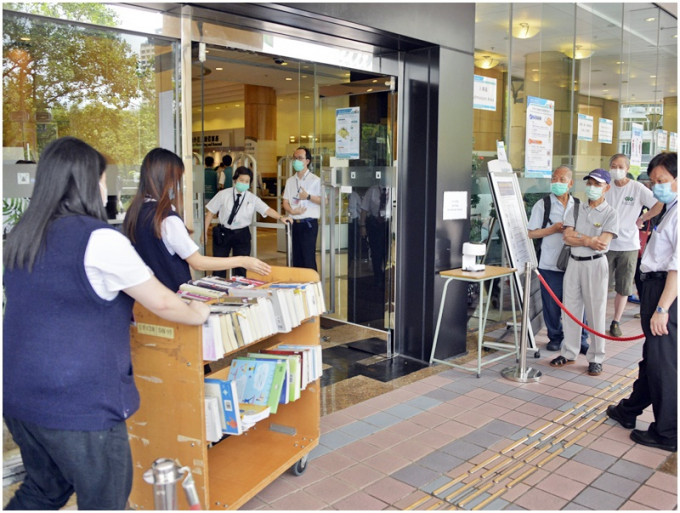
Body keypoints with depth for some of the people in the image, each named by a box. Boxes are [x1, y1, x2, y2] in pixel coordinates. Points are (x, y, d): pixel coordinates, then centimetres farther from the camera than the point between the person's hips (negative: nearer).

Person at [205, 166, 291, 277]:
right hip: (222, 233, -1)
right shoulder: (223, 195, -4)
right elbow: (210, 212, 0)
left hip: (242, 235, 1)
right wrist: (205, 231, -3)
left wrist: (281, 217, -34)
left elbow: (267, 210, -16)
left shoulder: (252, 199, -3)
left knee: (241, 269, 6)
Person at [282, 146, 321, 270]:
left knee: (308, 257, -8)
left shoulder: (315, 180, -3)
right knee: (296, 257, 9)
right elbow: (285, 202, 12)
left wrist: (308, 197, -19)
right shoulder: (290, 181, 13)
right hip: (294, 223, 5)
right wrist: (292, 211, -8)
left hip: (309, 223, -5)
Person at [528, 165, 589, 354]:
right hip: (550, 264, -1)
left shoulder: (579, 205, 9)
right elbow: (532, 233, -1)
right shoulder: (542, 205, 1)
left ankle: (581, 340, 17)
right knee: (552, 304, 7)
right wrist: (554, 229, -12)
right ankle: (555, 337, 25)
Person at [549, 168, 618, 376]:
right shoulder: (576, 209, 8)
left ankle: (596, 359, 11)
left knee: (596, 312, 1)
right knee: (570, 309, 9)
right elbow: (567, 238, -2)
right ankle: (569, 353, 21)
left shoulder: (610, 213, -4)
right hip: (574, 263, 4)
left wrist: (578, 236, -10)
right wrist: (590, 240, -14)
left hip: (595, 265, -4)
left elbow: (602, 242, -16)